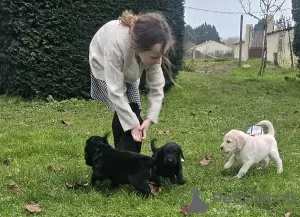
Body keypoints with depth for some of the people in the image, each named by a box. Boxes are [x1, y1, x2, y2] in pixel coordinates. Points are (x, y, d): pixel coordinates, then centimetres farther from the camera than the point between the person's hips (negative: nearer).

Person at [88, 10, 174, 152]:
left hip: (128, 70, 4)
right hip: (105, 67, -4)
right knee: (123, 113, -15)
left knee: (133, 112, -1)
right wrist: (132, 125, -34)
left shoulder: (151, 49, -32)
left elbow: (157, 85, -21)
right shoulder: (115, 45, -46)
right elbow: (116, 92, -38)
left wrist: (150, 118, -28)